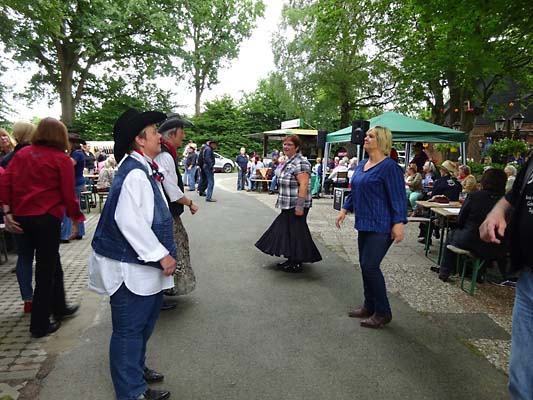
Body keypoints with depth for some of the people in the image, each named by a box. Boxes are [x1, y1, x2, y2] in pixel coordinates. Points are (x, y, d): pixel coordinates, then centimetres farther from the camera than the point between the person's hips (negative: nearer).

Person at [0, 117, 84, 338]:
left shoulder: (22, 153, 9)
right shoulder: (61, 159, -6)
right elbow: (68, 194, -8)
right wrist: (76, 218, 5)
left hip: (21, 217, 6)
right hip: (47, 218, -6)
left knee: (51, 262, 21)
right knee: (46, 270, 5)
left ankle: (59, 307, 36)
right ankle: (40, 325, 15)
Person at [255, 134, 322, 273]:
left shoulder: (300, 163, -16)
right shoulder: (289, 161, 14)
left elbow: (303, 185, -23)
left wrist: (300, 206, -26)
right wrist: (280, 201, 24)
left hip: (296, 206, -10)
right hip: (288, 205, 10)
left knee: (296, 232, 0)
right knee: (287, 231, 15)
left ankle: (297, 264, 12)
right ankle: (291, 260, 27)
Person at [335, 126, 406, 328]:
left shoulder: (389, 167, -12)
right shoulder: (362, 165, 12)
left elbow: (398, 196, -16)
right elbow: (354, 191, 20)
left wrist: (398, 224, -21)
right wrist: (344, 210, 13)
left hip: (381, 226, -8)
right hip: (364, 223, 8)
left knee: (370, 265, -8)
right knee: (365, 265, 13)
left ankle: (383, 313, 8)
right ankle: (369, 306, 28)